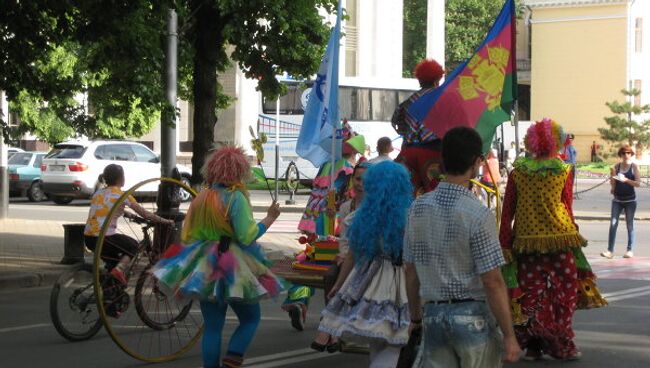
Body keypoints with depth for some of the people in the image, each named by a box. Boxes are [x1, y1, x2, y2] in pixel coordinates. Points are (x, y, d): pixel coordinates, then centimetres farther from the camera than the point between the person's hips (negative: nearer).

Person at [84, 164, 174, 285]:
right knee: (133, 246, 18)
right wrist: (165, 221, 13)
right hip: (103, 238, -7)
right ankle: (119, 269, -4)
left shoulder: (98, 193, 14)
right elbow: (145, 214, 1)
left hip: (88, 238, 7)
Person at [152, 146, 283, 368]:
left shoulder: (201, 198, 6)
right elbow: (246, 237, -17)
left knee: (212, 326, 10)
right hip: (234, 270, -5)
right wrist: (269, 219, -8)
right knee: (250, 319, 9)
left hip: (205, 270, 6)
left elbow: (187, 236, 11)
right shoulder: (236, 198, -13)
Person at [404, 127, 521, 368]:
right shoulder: (478, 215, -15)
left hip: (433, 315, 5)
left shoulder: (418, 208, 2)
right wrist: (509, 336, -8)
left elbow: (411, 271, 9)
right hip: (472, 317, -4)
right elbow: (492, 282, -14)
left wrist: (415, 318, 21)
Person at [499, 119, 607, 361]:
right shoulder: (564, 173, -3)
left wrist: (504, 243, 5)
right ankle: (561, 346, 12)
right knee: (562, 294, 8)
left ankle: (533, 346, 11)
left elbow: (507, 212, 1)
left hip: (527, 241, 2)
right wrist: (574, 234, 15)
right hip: (560, 241, -1)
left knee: (531, 295, 8)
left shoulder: (517, 173, 1)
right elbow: (567, 209, 3)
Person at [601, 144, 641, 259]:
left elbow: (638, 183, -9)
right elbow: (613, 184, 7)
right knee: (613, 224, -5)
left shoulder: (634, 166, -3)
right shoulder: (616, 166, 5)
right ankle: (610, 250, -7)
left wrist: (626, 180, -21)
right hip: (617, 200, 3)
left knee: (630, 225, 4)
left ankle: (630, 250, 10)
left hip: (630, 200, -3)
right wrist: (612, 176, -11)